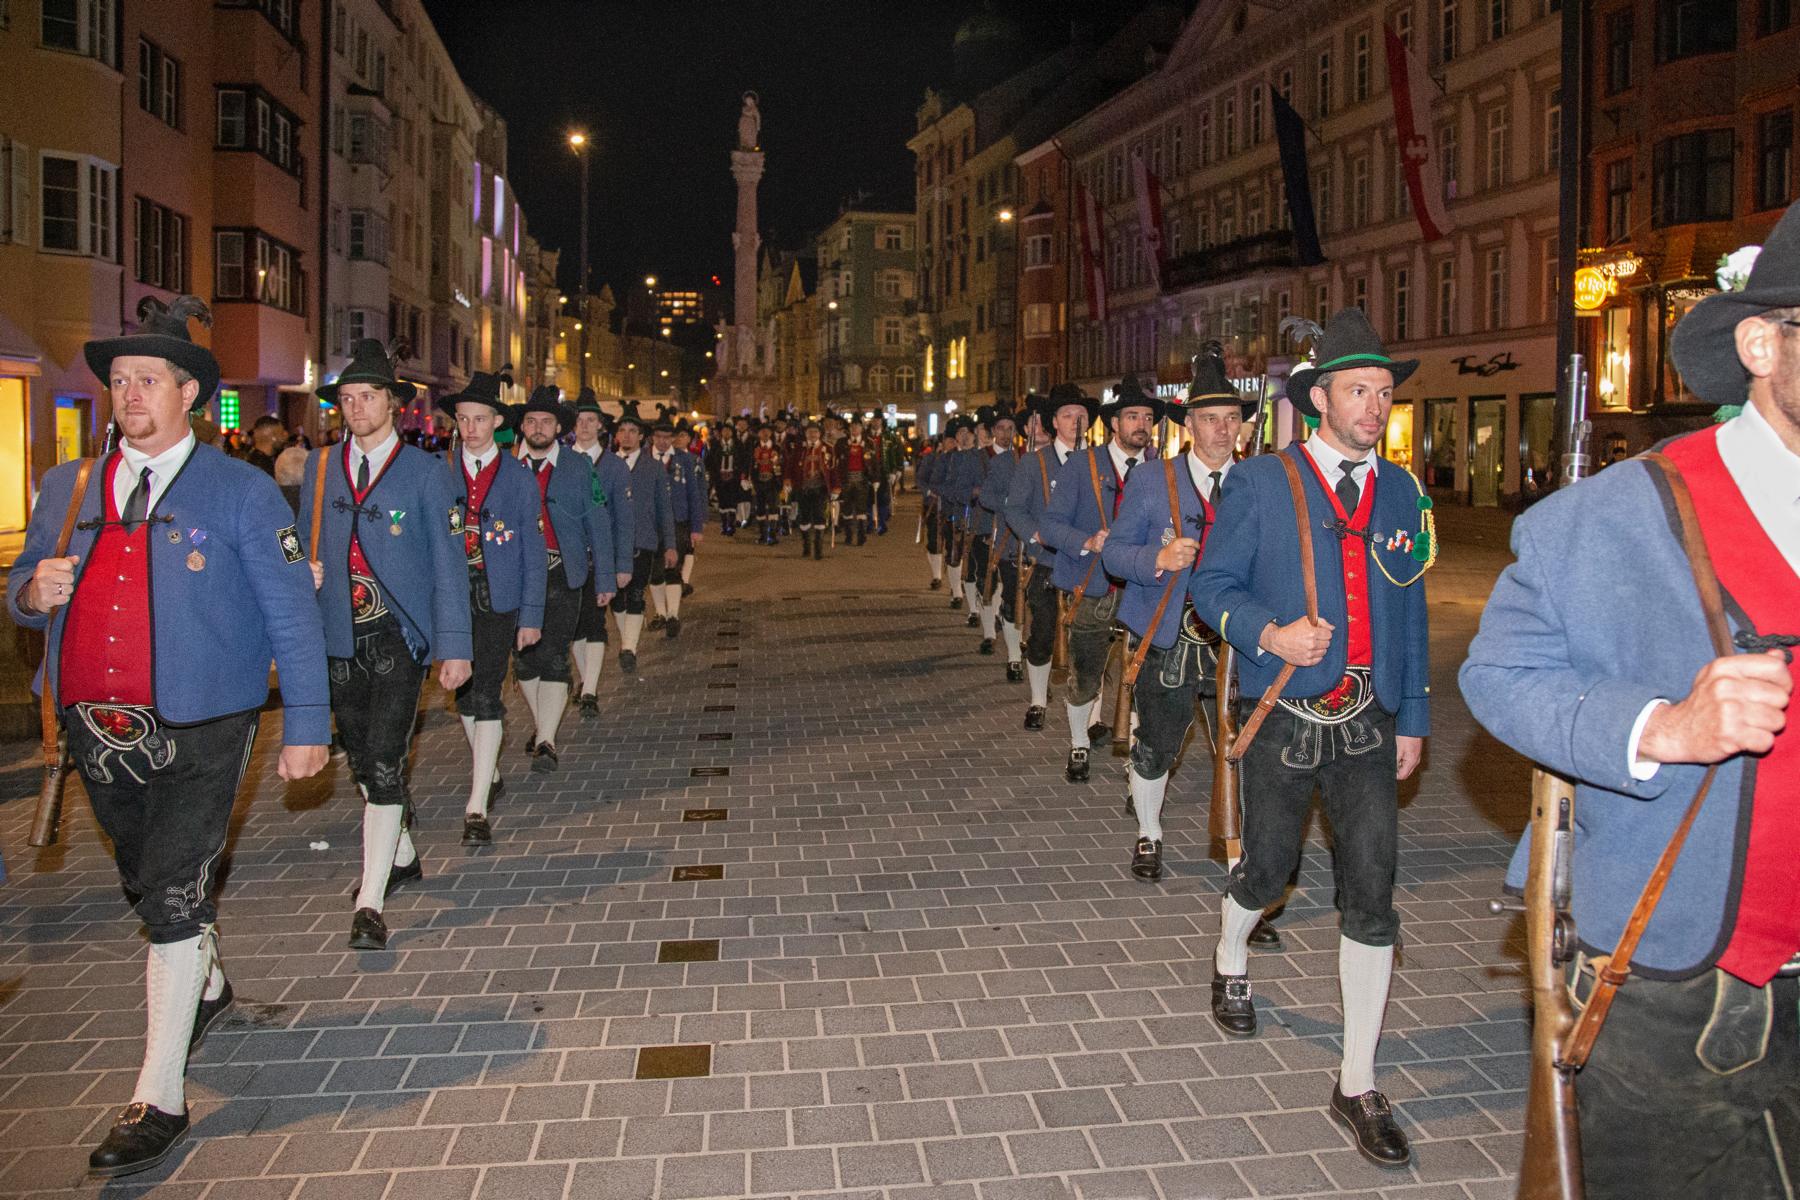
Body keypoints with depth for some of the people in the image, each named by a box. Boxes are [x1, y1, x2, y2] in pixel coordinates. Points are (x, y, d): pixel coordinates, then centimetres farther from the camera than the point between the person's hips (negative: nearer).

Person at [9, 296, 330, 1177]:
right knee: (148, 888, 21)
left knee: (174, 901, -6)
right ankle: (205, 986, 48)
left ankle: (158, 1100, 2)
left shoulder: (241, 492, -4)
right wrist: (34, 591, -9)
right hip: (99, 734, 5)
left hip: (198, 736, -5)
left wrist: (306, 725, -8)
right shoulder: (66, 489, 10)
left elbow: (292, 614, -5)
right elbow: (20, 589, 17)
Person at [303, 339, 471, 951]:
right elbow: (304, 546, 18)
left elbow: (448, 563, -4)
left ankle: (369, 903, -5)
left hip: (399, 636, -5)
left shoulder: (424, 471, -2)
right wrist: (305, 570, -6)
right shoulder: (318, 466, 9)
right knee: (361, 759, 14)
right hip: (340, 638, 5)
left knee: (384, 761, -10)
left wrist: (454, 646, -8)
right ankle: (402, 856, 36)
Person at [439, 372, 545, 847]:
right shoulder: (437, 473, 5)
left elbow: (533, 552, 2)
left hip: (497, 597, -2)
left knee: (484, 693, -9)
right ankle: (488, 768, 36)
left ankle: (477, 807, -8)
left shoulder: (519, 478, 2)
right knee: (464, 690, 13)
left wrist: (531, 614, -3)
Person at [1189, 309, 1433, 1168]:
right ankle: (1230, 963, 48)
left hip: (1370, 723, 3)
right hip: (1283, 716, -3)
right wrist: (1269, 633, -21)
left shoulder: (1400, 491, 8)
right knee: (1267, 871, 12)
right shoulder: (1260, 482, -4)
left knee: (1371, 896, -1)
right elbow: (1211, 584, -3)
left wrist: (1413, 717, 11)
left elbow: (1409, 611, 13)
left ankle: (1357, 1085, 11)